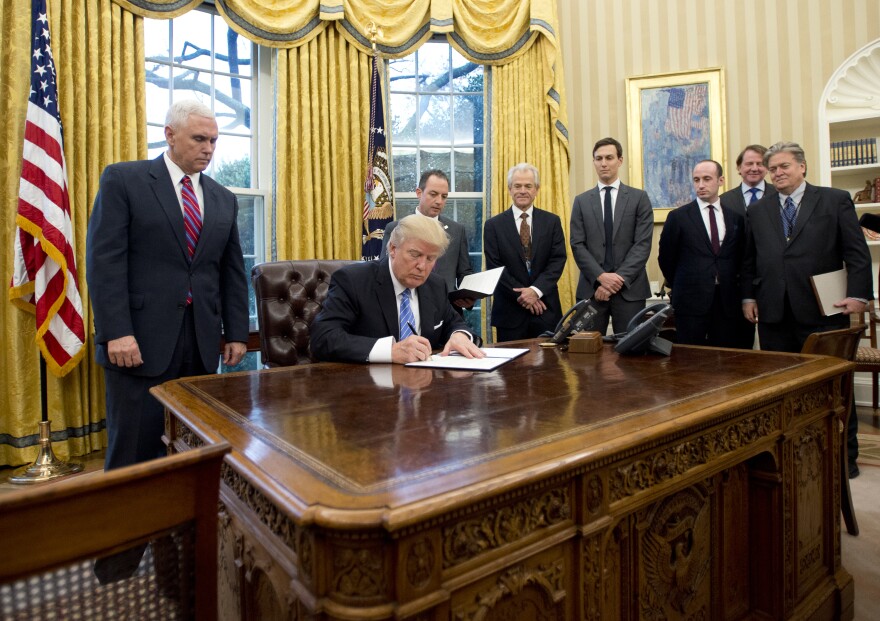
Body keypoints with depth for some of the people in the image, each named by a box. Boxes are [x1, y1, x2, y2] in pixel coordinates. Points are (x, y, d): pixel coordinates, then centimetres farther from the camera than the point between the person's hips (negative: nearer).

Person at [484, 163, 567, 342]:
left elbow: (558, 260, 0)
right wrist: (521, 295, -11)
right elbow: (494, 266, -4)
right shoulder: (493, 225, 2)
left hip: (546, 309, 1)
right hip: (510, 312, -1)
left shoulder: (552, 221, 7)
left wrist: (536, 290, -14)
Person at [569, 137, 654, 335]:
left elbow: (643, 244, -3)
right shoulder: (581, 201, 10)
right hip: (591, 288, 1)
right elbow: (577, 245, 1)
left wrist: (620, 278, -13)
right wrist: (601, 277, -12)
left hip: (629, 288, -1)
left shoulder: (639, 198, 6)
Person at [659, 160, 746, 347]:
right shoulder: (678, 216, 0)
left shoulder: (736, 217, 9)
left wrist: (730, 285, 11)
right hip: (690, 302, -3)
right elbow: (665, 258, 5)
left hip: (727, 302, 3)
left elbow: (740, 258, 17)